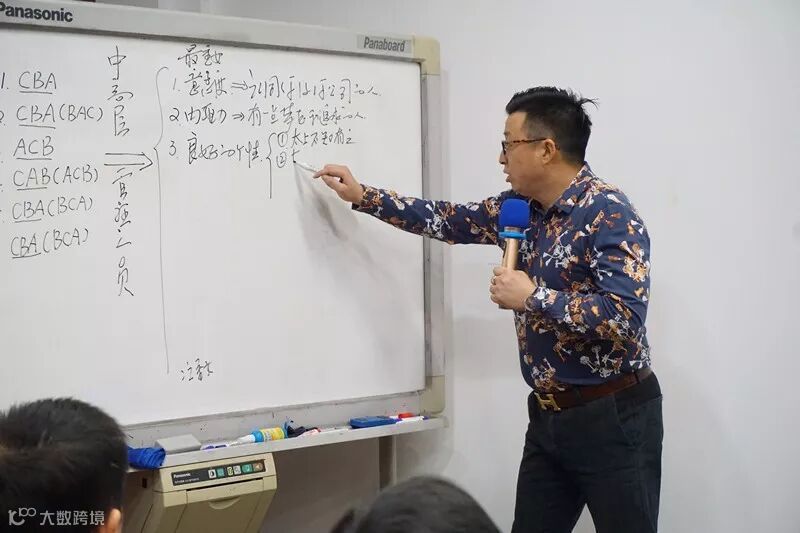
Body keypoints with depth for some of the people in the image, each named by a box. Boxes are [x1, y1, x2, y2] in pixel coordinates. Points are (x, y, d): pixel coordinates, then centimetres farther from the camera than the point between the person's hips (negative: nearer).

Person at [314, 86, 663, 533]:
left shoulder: (610, 214, -18)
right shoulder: (521, 206, 7)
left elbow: (624, 317, -28)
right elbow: (450, 220, 18)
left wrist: (532, 297, -21)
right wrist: (362, 196, 18)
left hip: (612, 416, -7)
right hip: (548, 415, 8)